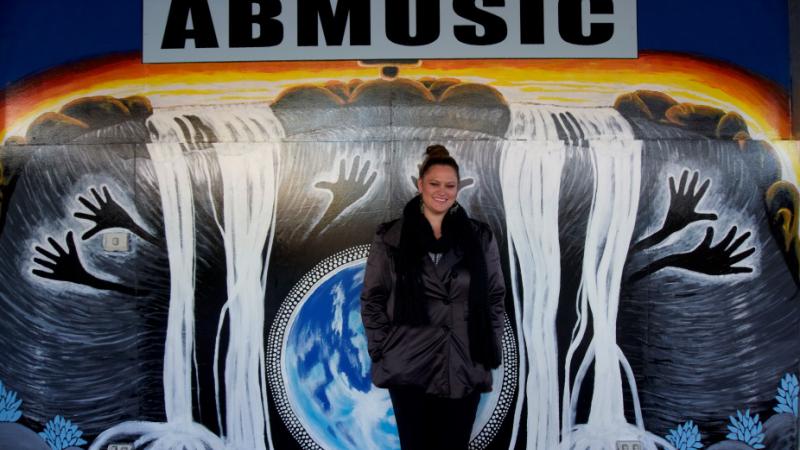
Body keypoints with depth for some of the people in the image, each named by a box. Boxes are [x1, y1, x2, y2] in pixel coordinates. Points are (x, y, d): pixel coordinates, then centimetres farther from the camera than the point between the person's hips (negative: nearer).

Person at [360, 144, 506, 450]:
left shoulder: (480, 237, 6)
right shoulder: (390, 238, 2)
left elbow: (496, 297, 8)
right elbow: (372, 299, 4)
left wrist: (489, 352, 1)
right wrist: (382, 350, -4)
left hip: (464, 368, 1)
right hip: (409, 368, -1)